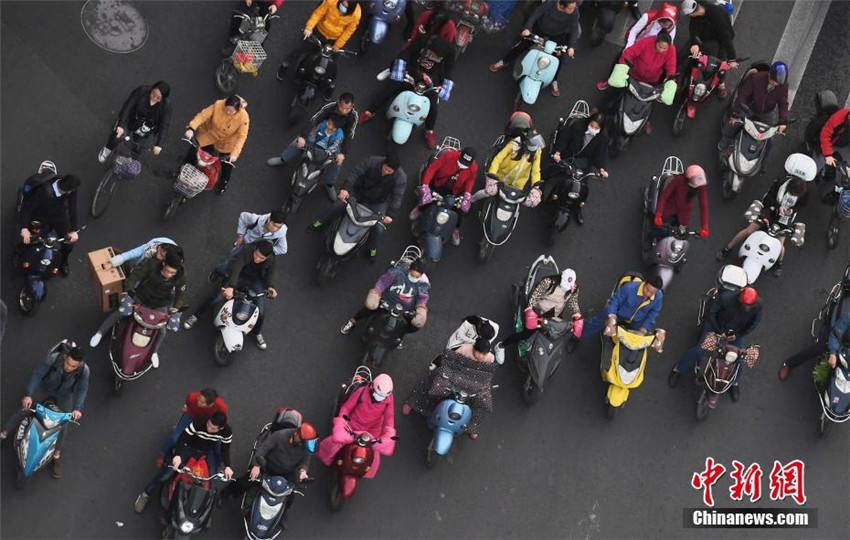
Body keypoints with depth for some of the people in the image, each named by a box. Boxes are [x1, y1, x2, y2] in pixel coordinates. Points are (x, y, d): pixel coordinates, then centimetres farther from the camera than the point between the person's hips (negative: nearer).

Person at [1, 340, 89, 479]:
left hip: (64, 395, 0)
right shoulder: (54, 359, -34)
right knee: (25, 408, -9)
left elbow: (82, 389, -33)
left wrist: (77, 408, -49)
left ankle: (56, 457, 1)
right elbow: (38, 374, -34)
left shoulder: (84, 371, -30)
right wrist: (28, 394, -45)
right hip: (45, 388, 0)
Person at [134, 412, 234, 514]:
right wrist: (178, 455, -44)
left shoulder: (227, 431, -25)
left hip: (207, 452, 3)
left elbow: (225, 450, -8)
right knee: (169, 472, -13)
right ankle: (145, 495, -1)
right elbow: (182, 438, -28)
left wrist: (227, 466, -22)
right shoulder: (198, 423, -33)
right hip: (190, 448, -3)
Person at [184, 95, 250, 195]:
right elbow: (203, 115, -29)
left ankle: (223, 183, 38)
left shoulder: (243, 117, -33)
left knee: (227, 164, 6)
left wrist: (235, 153, -40)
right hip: (210, 133, 1)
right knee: (193, 151, 2)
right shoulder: (218, 105, -32)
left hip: (226, 142, -1)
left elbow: (242, 136, -31)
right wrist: (191, 128, -41)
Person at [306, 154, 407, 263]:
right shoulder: (372, 161, -25)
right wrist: (346, 188, -41)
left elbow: (397, 197, -30)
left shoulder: (401, 178, -27)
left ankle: (372, 249, 14)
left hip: (378, 203, -1)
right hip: (359, 192, 1)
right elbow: (356, 173, -27)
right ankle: (320, 223, 20)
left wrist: (390, 215, -42)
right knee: (337, 205, -9)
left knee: (379, 228, -17)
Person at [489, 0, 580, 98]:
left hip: (558, 35, 1)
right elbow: (535, 15, -30)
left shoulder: (574, 13, -31)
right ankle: (504, 61, 31)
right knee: (521, 45, 8)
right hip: (540, 27, -1)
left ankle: (553, 81, 26)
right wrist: (527, 28, -43)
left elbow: (574, 29, -26)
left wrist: (571, 47, -37)